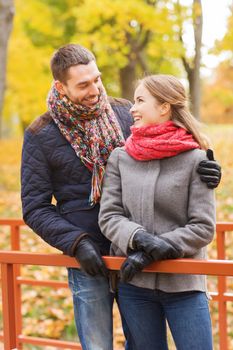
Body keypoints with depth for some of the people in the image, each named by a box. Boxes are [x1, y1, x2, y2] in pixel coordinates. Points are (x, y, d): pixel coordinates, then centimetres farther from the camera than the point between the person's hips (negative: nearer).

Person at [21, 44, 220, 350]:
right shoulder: (40, 135, -5)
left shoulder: (124, 114, 1)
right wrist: (76, 243, -17)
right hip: (88, 260, -3)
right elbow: (35, 208, -3)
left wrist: (204, 169, -16)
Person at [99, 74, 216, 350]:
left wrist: (151, 254, -16)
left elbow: (203, 228, -8)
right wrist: (140, 239, -20)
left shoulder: (196, 159, -4)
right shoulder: (119, 158, 4)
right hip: (133, 284, 3)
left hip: (184, 285, -2)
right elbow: (108, 217, -1)